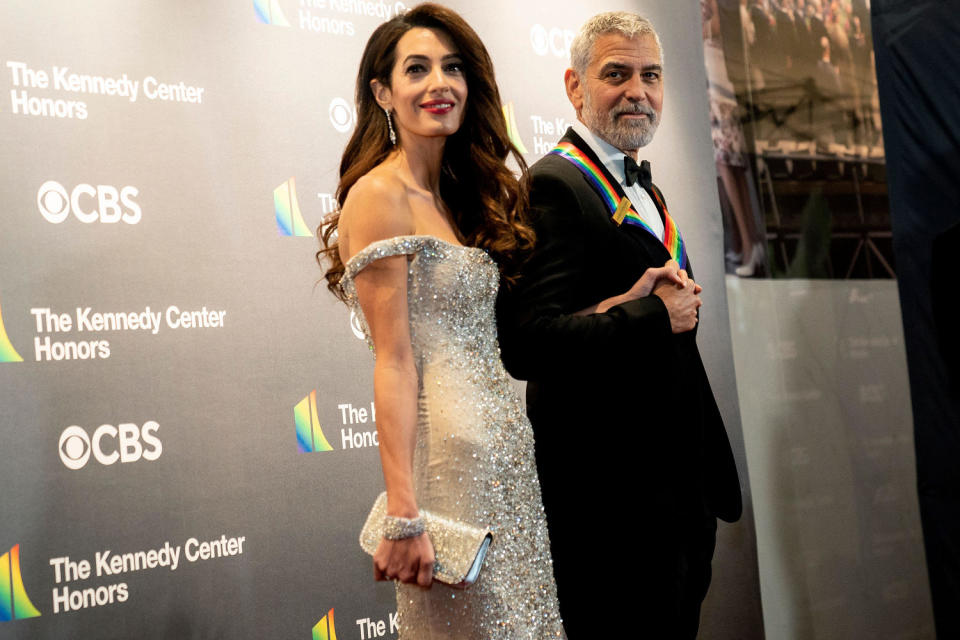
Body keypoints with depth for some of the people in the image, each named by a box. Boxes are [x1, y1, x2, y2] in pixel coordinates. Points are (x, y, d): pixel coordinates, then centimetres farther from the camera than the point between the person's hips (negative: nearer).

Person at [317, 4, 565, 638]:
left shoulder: (465, 196, 15)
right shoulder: (378, 194, -9)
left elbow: (481, 344, 12)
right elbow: (395, 361, -15)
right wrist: (404, 516, -19)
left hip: (509, 445, 8)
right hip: (447, 450, -8)